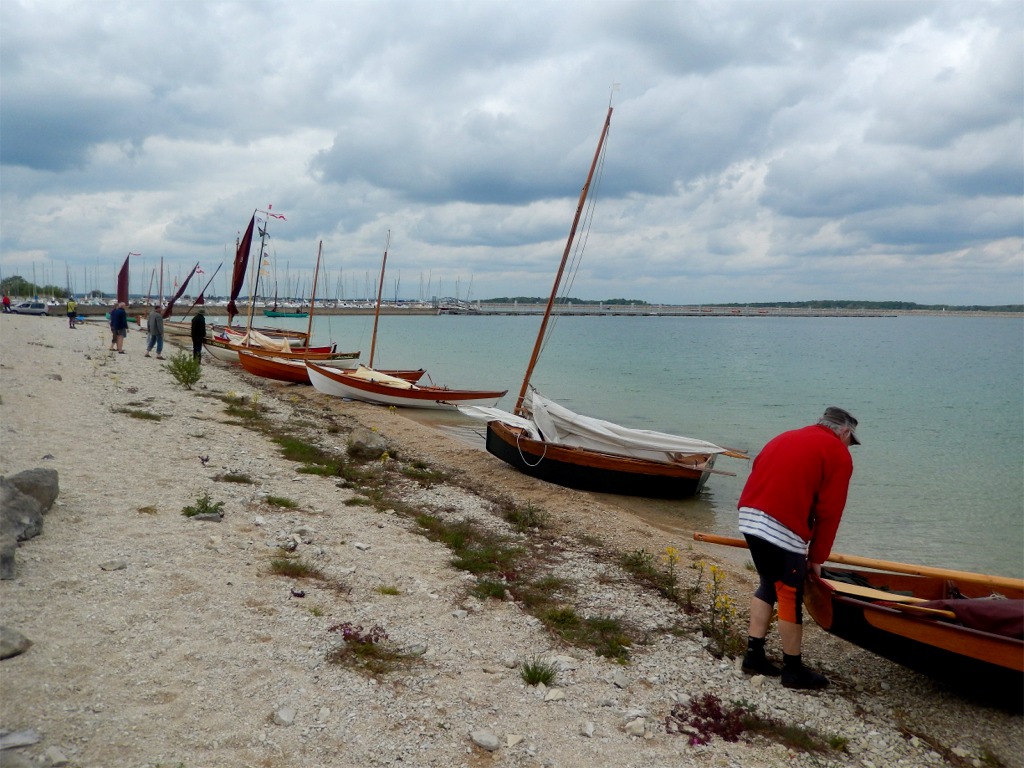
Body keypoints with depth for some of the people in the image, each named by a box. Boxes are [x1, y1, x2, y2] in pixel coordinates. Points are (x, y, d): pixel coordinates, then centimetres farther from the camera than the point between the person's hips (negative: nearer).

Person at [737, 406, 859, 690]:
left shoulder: (785, 437, 25)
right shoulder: (839, 454, 5)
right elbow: (828, 512, -1)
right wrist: (817, 557, 9)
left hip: (749, 516, 7)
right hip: (782, 527, -7)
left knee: (769, 584, 22)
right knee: (790, 597, 6)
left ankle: (754, 655, 23)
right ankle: (793, 670, 18)